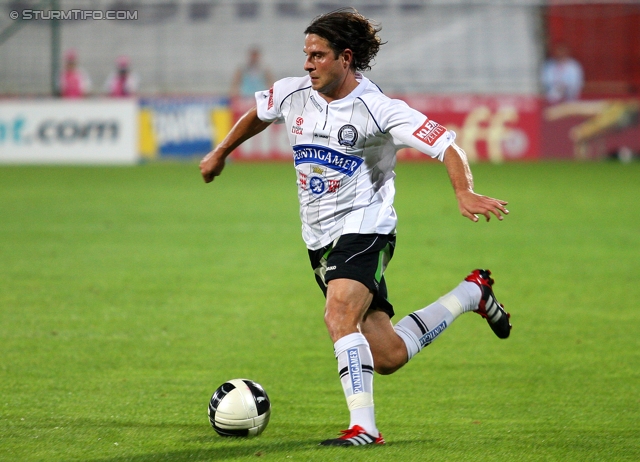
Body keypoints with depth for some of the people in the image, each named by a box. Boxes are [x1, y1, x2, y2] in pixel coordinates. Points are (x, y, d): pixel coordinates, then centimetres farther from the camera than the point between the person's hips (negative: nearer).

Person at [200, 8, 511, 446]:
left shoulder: (377, 109, -15)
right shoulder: (292, 94, 2)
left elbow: (447, 146, -19)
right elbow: (258, 114, 26)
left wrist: (465, 193, -35)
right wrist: (221, 153, 35)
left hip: (363, 229, -6)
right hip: (321, 240, 6)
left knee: (339, 316, -31)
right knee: (387, 357, 5)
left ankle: (363, 426, -26)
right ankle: (472, 293, 28)